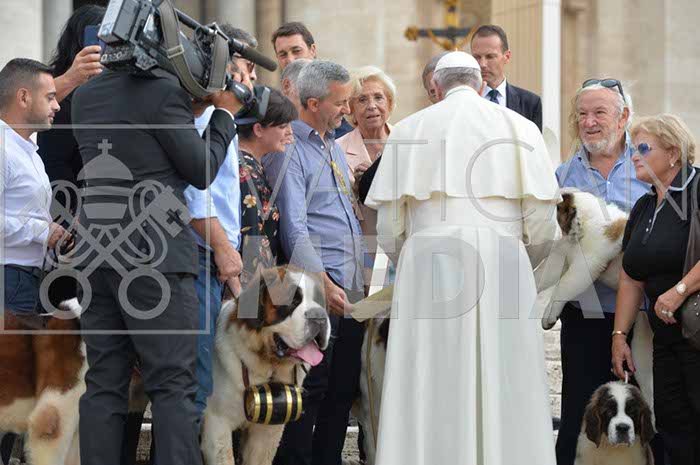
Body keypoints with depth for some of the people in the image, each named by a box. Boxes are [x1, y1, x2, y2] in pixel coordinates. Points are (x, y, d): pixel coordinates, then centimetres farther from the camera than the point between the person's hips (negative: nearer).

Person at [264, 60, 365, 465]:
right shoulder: (288, 149, -9)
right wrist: (324, 283, -21)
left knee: (344, 386, 10)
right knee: (311, 387, -7)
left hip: (351, 288, 9)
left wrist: (362, 274, 18)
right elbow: (294, 227, -16)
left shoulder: (334, 147, 19)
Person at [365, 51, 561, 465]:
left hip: (430, 274, 0)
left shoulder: (410, 129, 10)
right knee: (506, 409, 2)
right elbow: (541, 216, 0)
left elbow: (390, 221, 6)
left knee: (429, 407, 1)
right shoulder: (519, 127, 8)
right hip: (500, 275, 0)